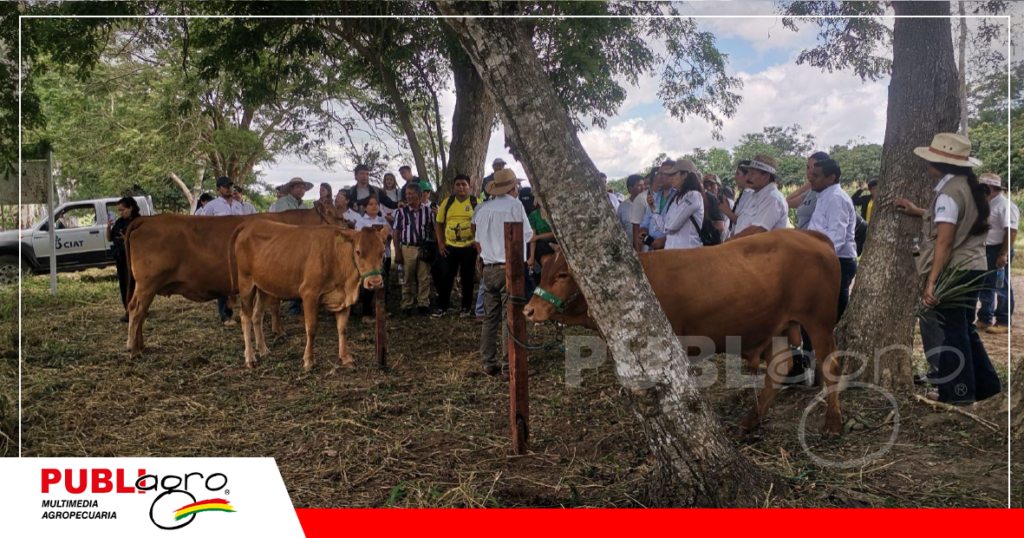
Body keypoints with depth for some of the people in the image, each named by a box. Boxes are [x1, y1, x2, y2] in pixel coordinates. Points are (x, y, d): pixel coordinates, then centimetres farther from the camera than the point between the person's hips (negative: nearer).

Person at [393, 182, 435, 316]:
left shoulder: (428, 211, 5)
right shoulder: (401, 212, 1)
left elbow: (432, 230, 10)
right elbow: (396, 233, 1)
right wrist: (397, 252, -4)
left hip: (424, 248, 1)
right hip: (408, 248, -1)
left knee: (424, 279, 2)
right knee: (408, 279, 5)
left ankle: (423, 304, 11)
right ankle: (407, 306, 14)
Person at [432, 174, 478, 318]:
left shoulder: (476, 203, 0)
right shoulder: (447, 202, 5)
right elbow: (438, 223, 8)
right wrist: (440, 243, 1)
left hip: (469, 247, -1)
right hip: (449, 247, 2)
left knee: (467, 279, 7)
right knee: (445, 278, 5)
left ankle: (466, 308, 18)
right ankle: (442, 307, 15)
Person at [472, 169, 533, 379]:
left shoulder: (483, 208, 8)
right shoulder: (515, 205, -9)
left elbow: (478, 241, 14)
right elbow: (528, 236, -1)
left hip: (489, 268, 6)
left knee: (490, 317, 13)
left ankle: (488, 363, 18)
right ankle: (508, 368, -2)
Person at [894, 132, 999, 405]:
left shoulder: (949, 193, -18)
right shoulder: (968, 186, 10)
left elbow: (945, 241, -24)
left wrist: (931, 281, -26)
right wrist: (918, 213, 20)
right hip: (972, 267, 9)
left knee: (953, 331, 1)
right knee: (965, 328, 19)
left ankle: (958, 391, 10)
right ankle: (985, 384, 26)